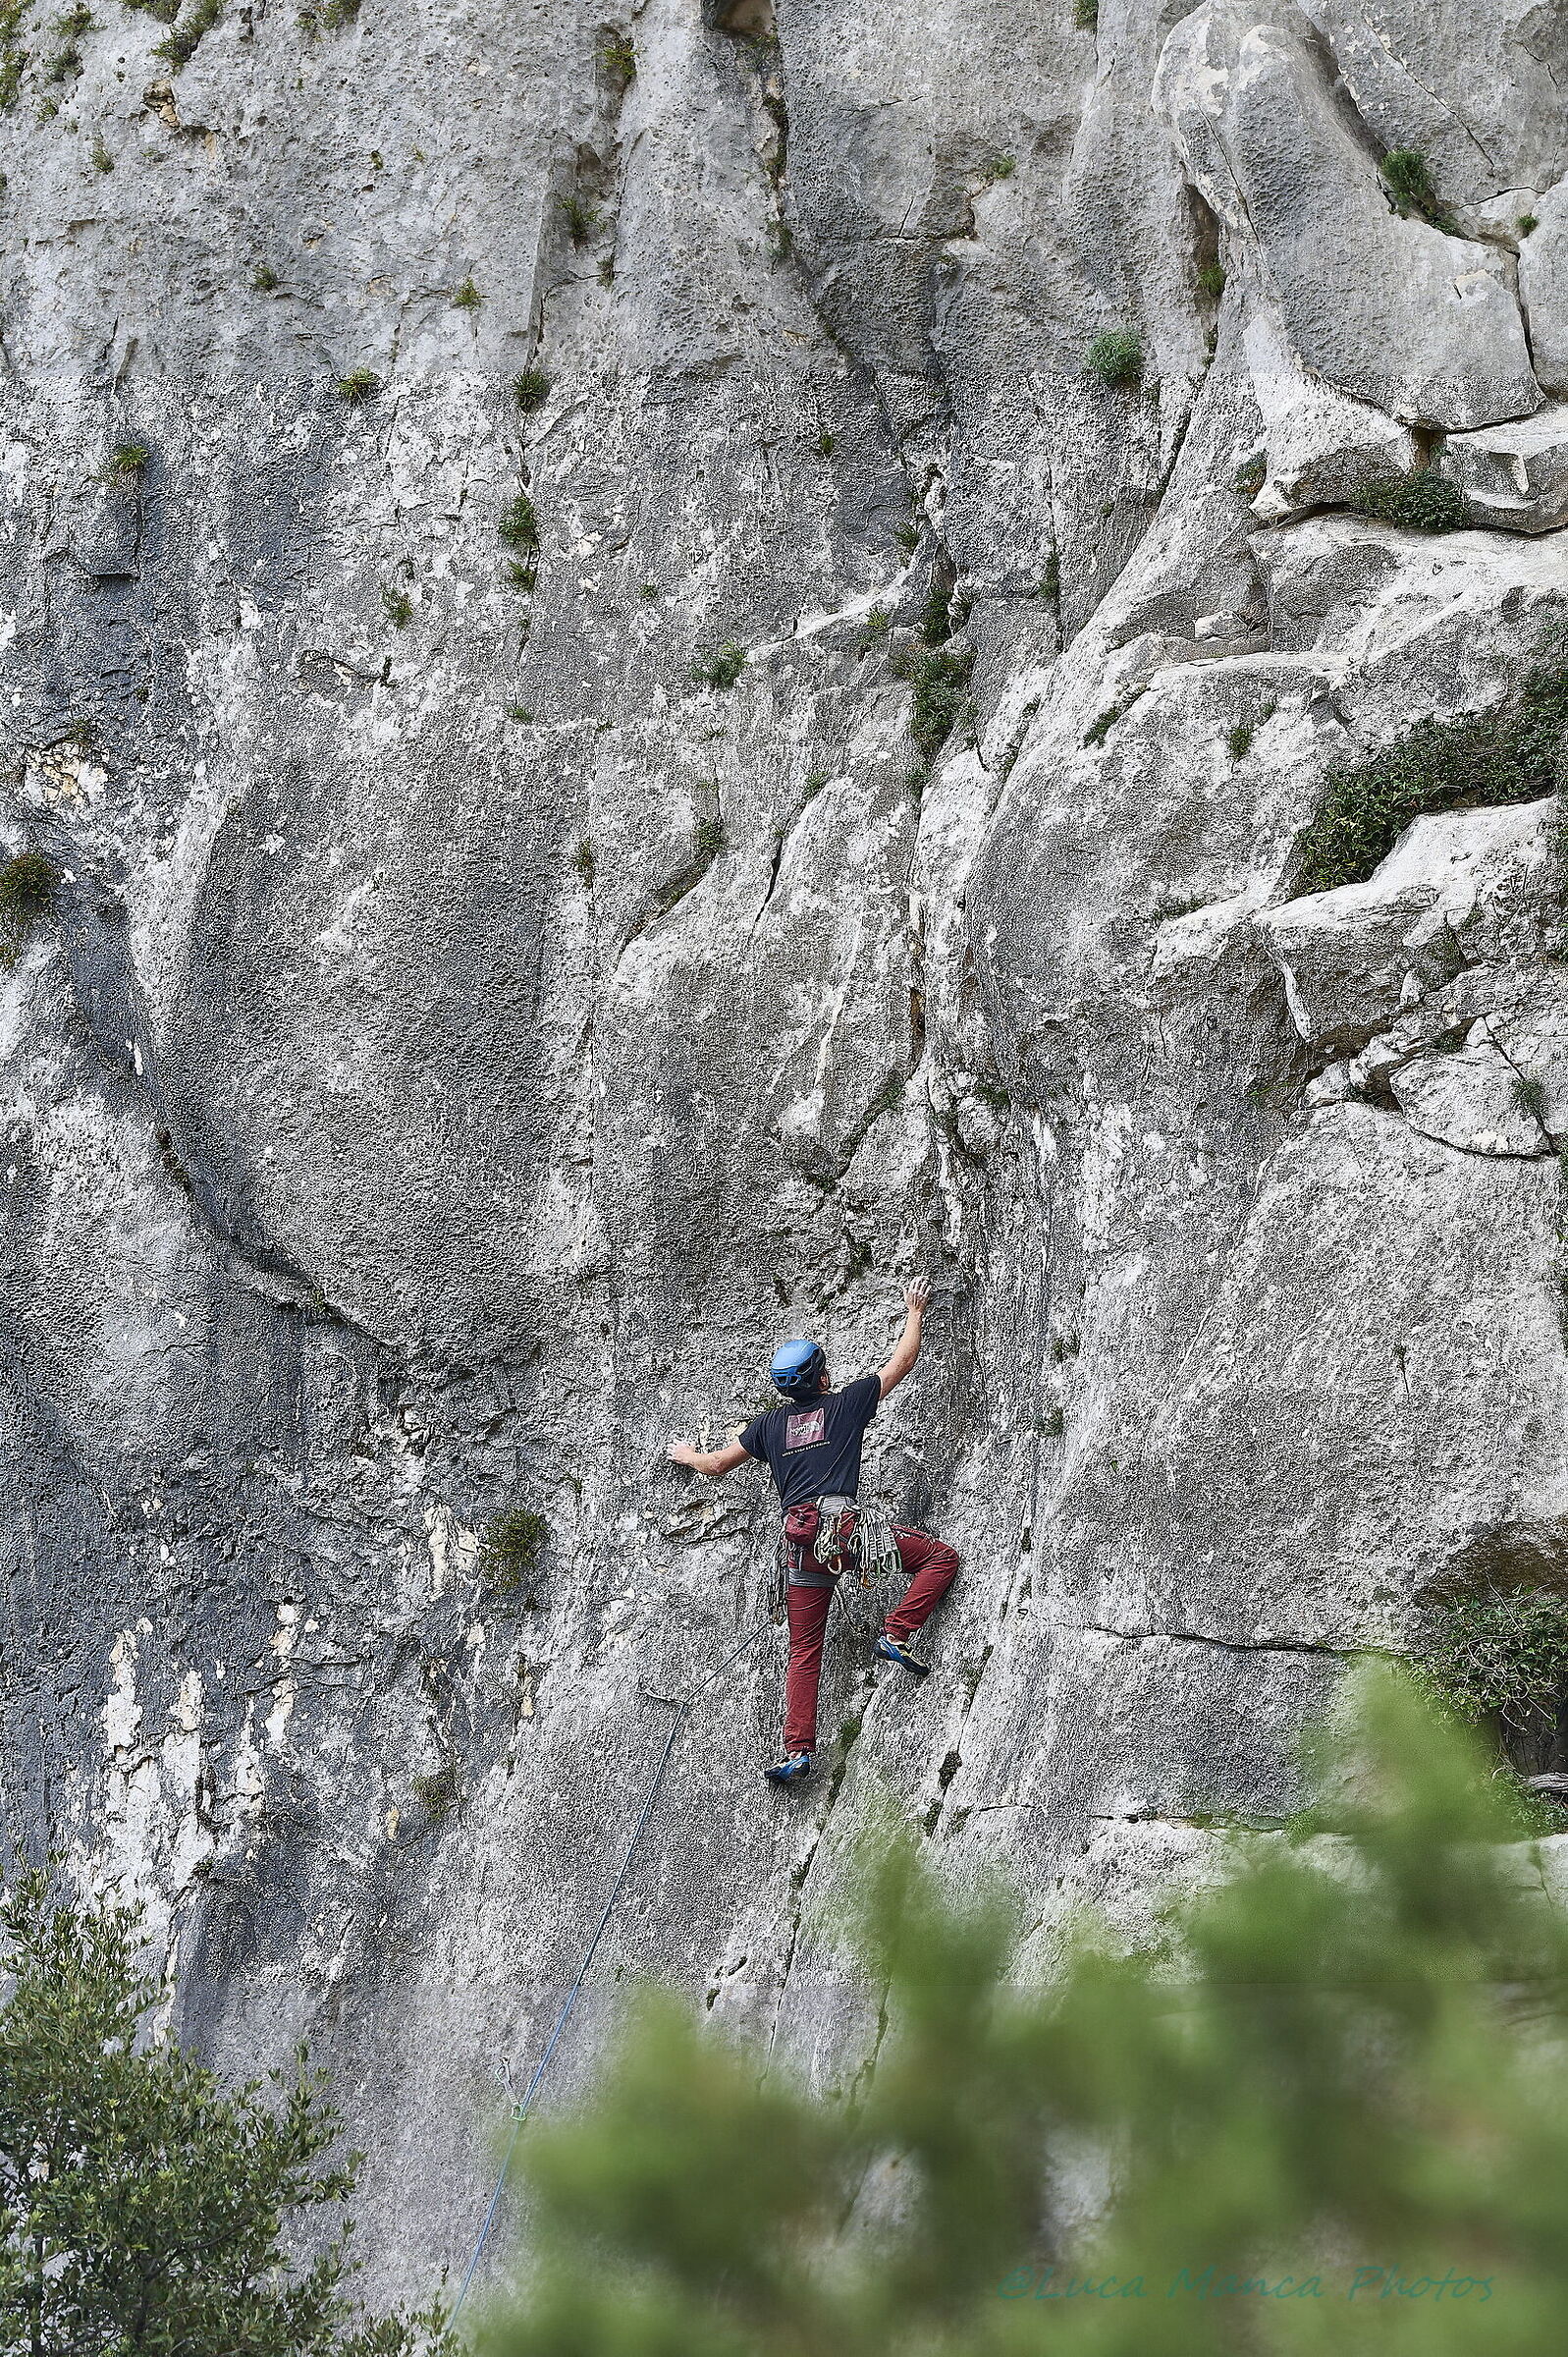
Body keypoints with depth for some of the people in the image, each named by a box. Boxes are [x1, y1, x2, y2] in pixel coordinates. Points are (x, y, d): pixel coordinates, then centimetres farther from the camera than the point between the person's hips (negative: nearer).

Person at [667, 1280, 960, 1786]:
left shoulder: (769, 1424, 19)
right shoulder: (846, 1403, 10)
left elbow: (716, 1465, 28)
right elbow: (901, 1362, 19)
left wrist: (686, 1455, 51)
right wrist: (915, 1311, 33)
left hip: (801, 1544, 4)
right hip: (843, 1525, -4)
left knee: (803, 1653, 6)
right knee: (941, 1557, 6)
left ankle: (798, 1751, -6)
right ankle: (895, 1635, -8)